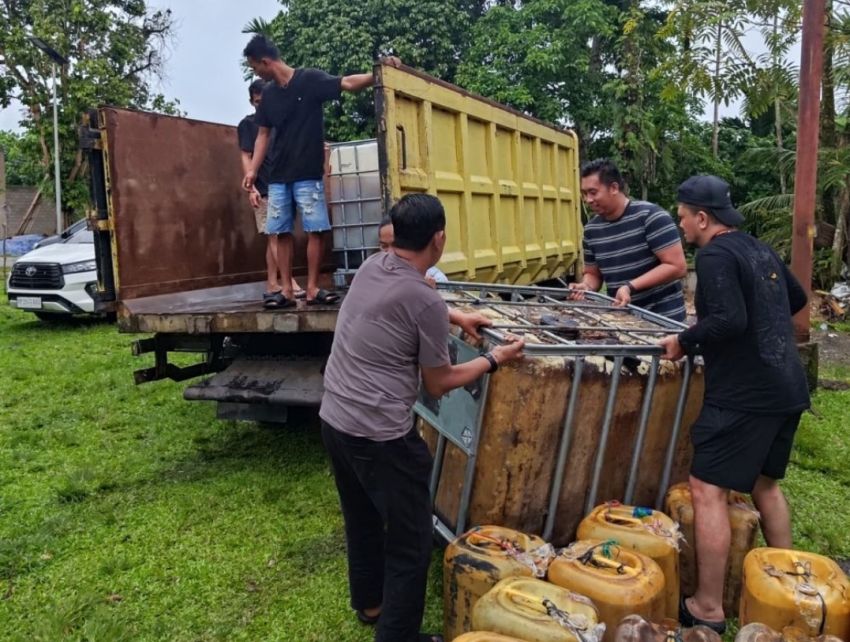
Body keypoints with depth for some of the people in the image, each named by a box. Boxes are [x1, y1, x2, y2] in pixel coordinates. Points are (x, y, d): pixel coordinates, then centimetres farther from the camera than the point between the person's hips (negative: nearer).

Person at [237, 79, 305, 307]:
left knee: (275, 238, 4)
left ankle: (272, 287, 6)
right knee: (274, 237, -10)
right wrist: (251, 187, -15)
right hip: (264, 190, -5)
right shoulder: (247, 124, 3)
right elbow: (246, 158, -4)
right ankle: (291, 285, -16)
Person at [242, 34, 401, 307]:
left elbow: (348, 83, -13)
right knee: (282, 232, 3)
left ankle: (312, 288, 4)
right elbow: (263, 134, 14)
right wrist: (253, 170, 5)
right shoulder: (268, 93, 11)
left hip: (309, 174, -4)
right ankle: (287, 290, 8)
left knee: (314, 230, -4)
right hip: (278, 176, 5)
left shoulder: (310, 79, -5)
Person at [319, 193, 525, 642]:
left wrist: (454, 318, 24)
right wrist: (494, 360, 4)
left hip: (334, 419, 9)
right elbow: (438, 384, -7)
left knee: (362, 519, 27)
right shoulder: (427, 302, -20)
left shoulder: (371, 266, 3)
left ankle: (369, 602, 47)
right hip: (380, 436, -9)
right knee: (410, 543, 8)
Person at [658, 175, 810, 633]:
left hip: (744, 393, -10)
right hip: (786, 388, 10)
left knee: (708, 490, -5)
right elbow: (797, 299, 29)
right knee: (765, 483, 23)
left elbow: (729, 320, -26)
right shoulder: (759, 249, 15)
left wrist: (684, 342, -12)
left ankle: (707, 609, 1)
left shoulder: (715, 255, -13)